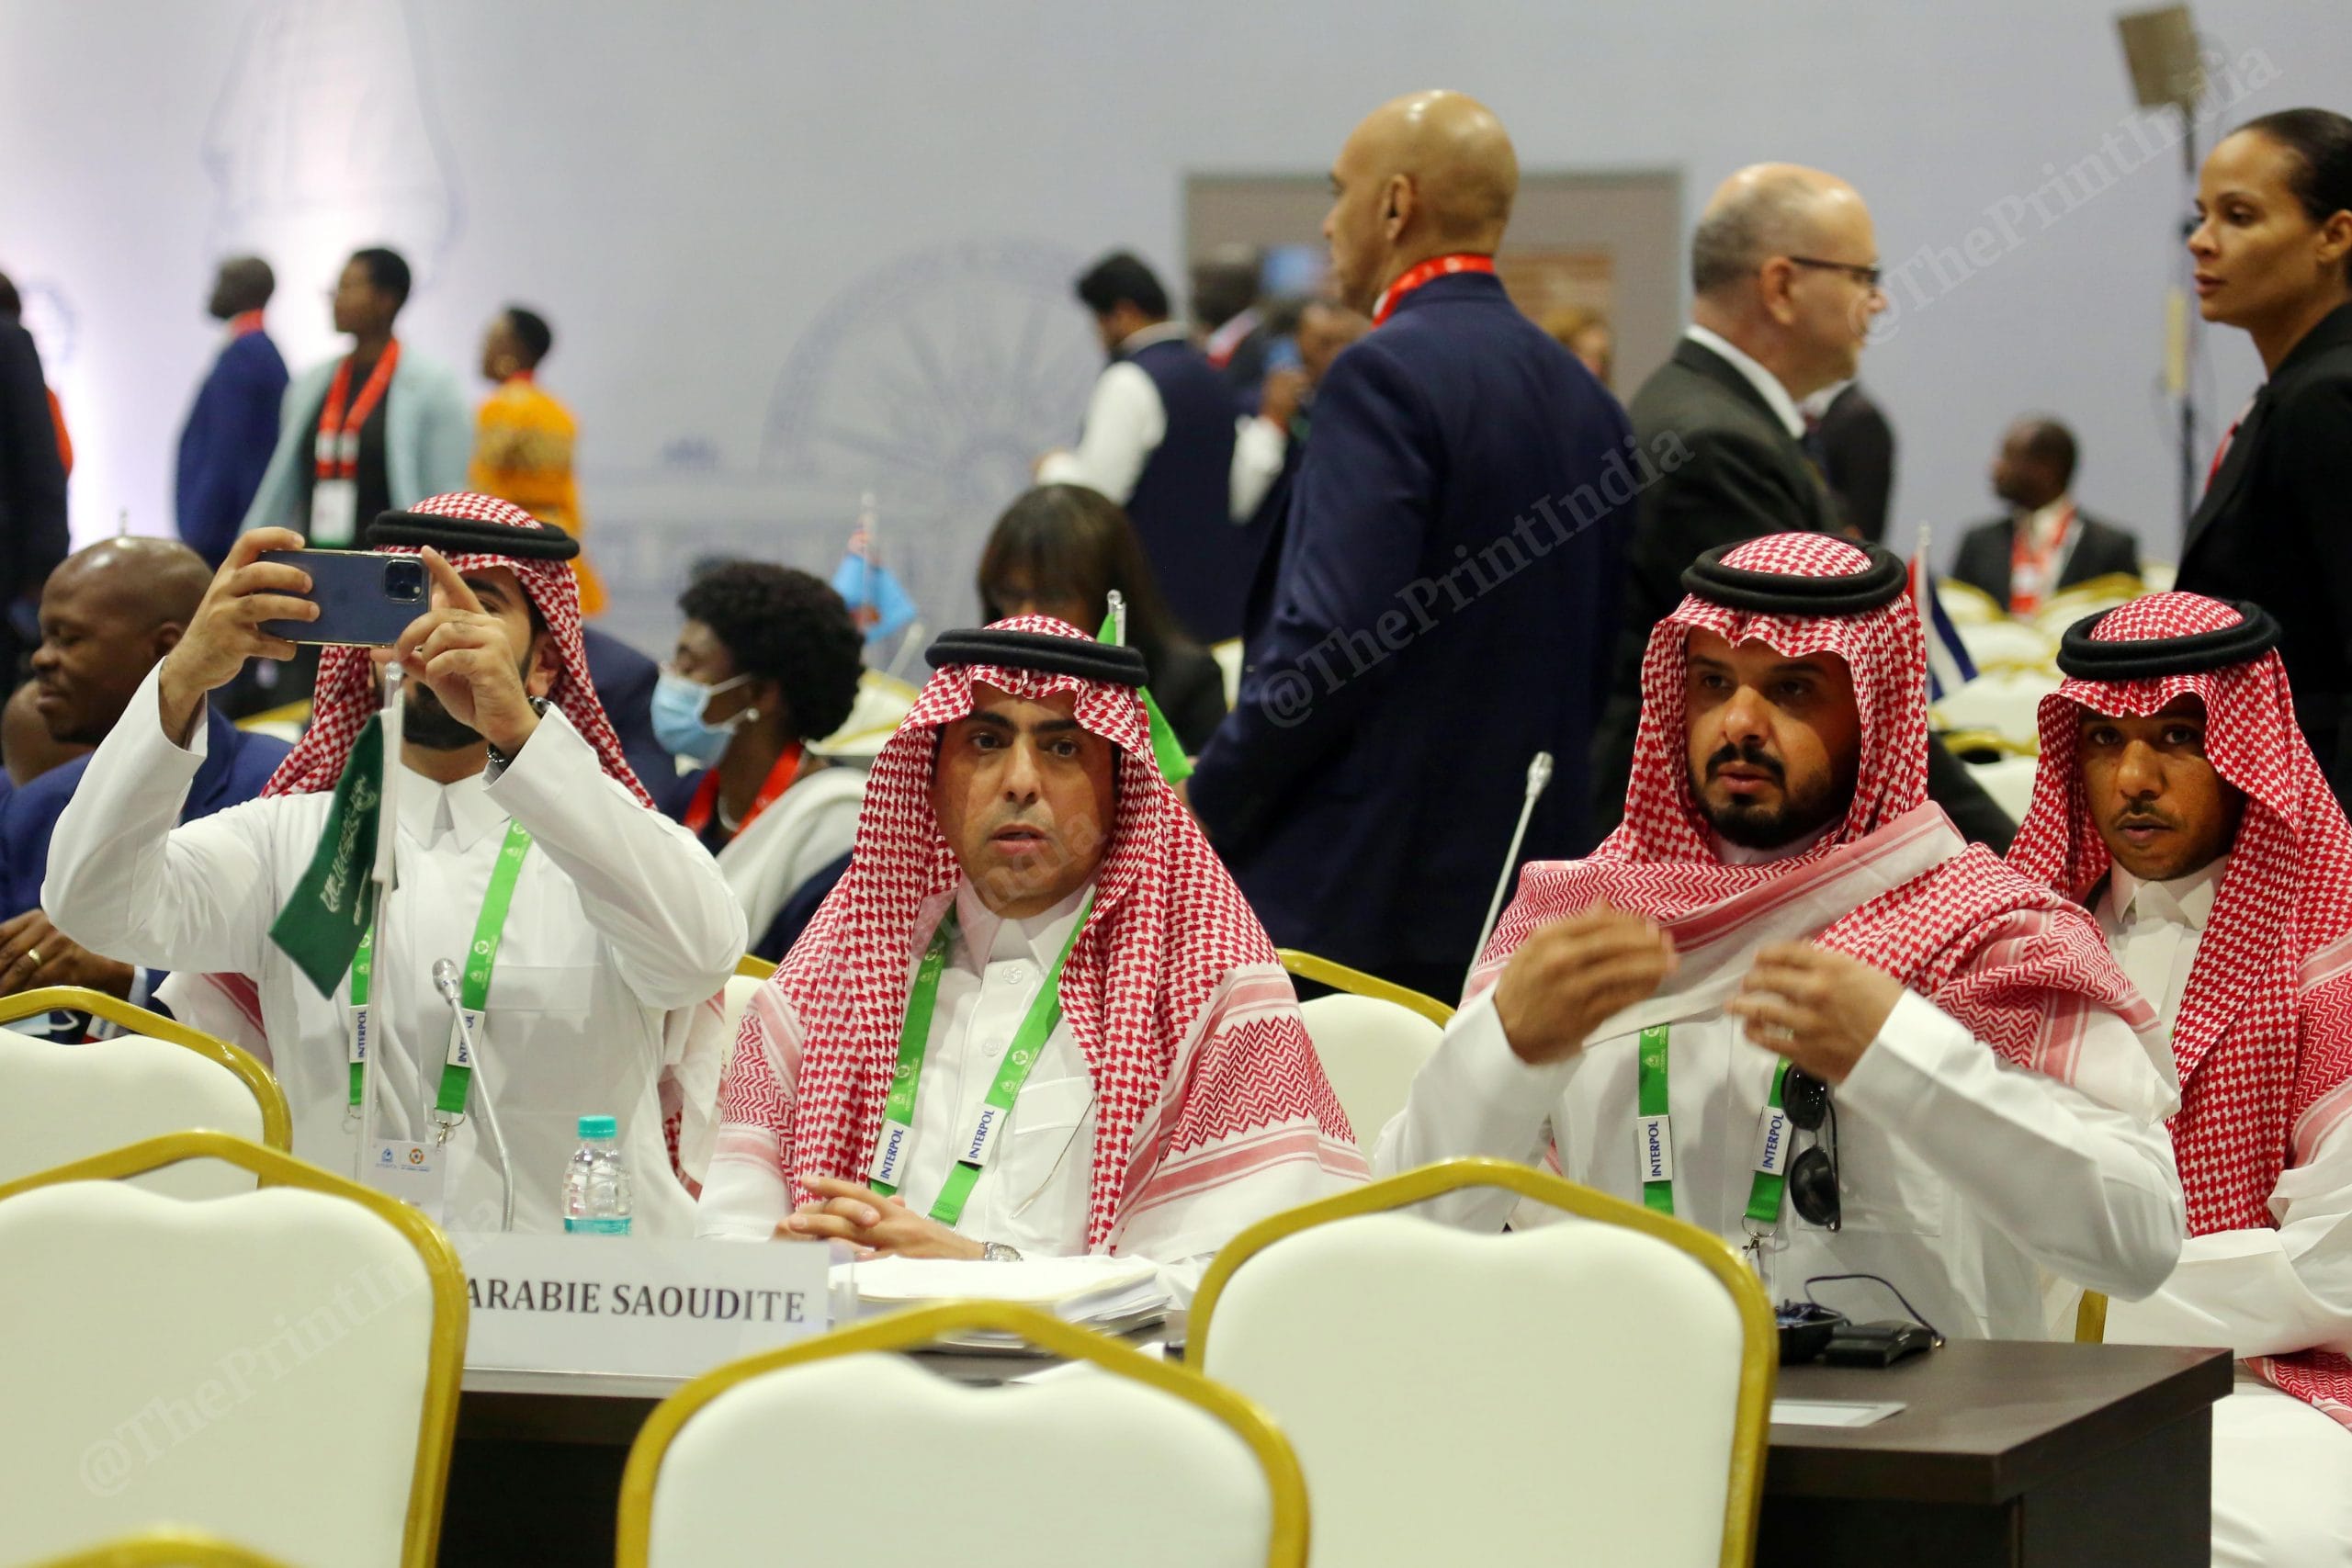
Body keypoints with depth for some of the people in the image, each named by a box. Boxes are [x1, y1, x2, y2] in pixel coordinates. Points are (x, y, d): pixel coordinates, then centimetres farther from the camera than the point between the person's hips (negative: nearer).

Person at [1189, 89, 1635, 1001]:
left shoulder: (1386, 375, -13)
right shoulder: (1578, 392, 12)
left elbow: (1330, 643, -19)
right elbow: (1603, 644, 14)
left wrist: (1201, 815, -8)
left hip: (1356, 889, -8)